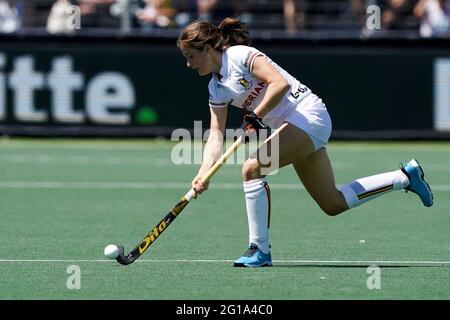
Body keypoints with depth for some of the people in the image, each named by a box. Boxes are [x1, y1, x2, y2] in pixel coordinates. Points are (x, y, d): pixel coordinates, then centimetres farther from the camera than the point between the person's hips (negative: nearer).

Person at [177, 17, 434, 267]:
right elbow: (216, 136, 7)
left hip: (308, 114, -10)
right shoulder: (216, 89, 13)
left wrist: (255, 117, -24)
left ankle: (259, 250, -17)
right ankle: (405, 177, 22)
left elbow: (279, 84, -23)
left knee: (252, 168, -22)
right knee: (333, 205, 8)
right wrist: (203, 173, -7)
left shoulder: (241, 55, -12)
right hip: (290, 126, 10)